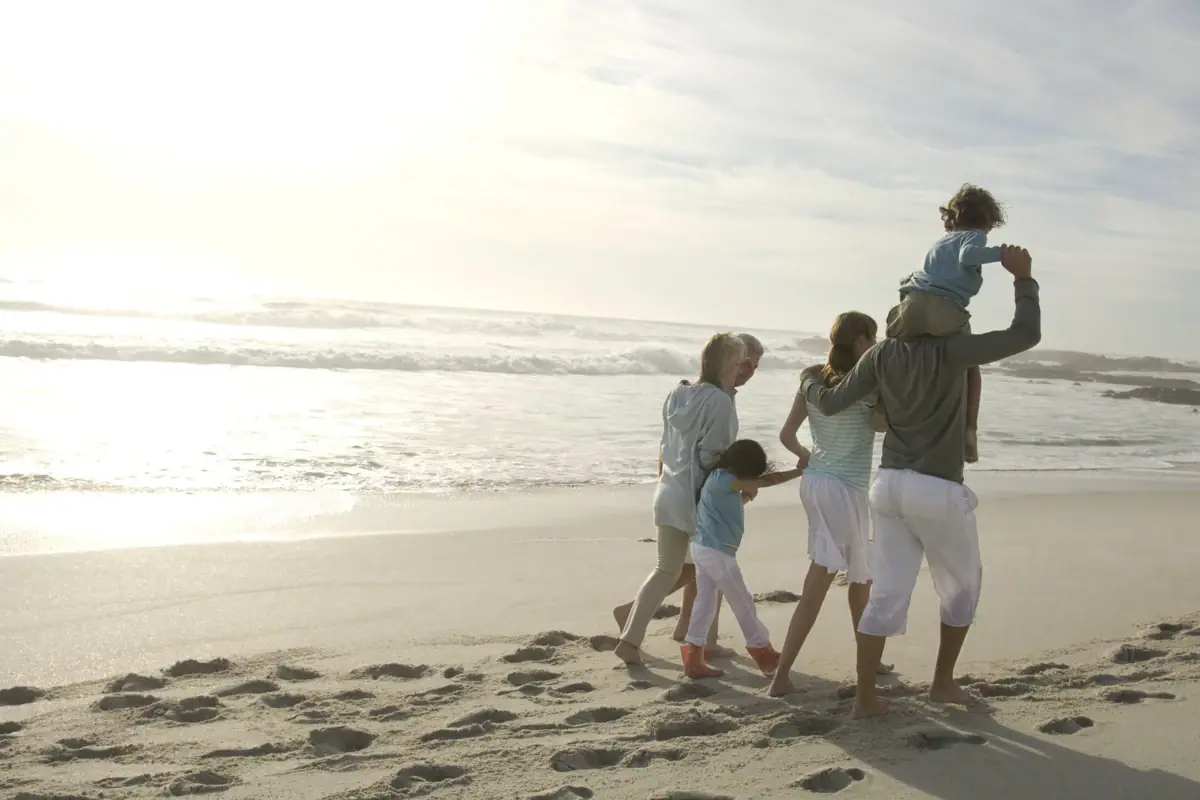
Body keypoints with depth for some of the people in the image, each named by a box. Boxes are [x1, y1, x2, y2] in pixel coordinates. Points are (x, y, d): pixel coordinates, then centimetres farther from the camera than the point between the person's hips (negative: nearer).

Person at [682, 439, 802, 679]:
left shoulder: (722, 479, 12)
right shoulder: (723, 479, -18)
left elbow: (737, 503, 23)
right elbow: (765, 481, -18)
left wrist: (747, 493, 3)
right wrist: (800, 471, -12)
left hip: (704, 548, 10)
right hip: (717, 551, -10)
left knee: (705, 602, 9)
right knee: (743, 603, 3)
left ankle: (693, 659, 8)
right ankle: (764, 653, 15)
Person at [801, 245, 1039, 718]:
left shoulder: (883, 355, 3)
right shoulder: (950, 350, -11)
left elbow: (833, 403, 7)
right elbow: (1025, 336, -14)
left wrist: (808, 382, 28)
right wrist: (1023, 277, -3)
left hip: (890, 485, 5)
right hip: (938, 490, -5)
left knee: (887, 594, 7)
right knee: (963, 585, 18)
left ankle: (865, 697, 7)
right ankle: (943, 683, 25)